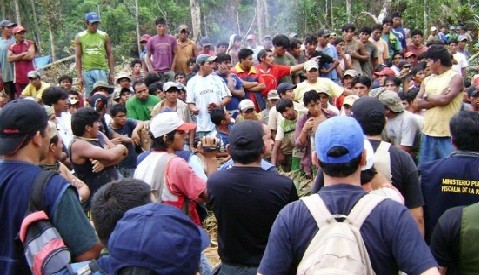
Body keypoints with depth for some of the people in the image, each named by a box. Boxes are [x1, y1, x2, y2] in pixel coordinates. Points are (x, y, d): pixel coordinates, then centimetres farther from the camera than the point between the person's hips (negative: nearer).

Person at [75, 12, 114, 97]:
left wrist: (112, 73, 2)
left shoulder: (104, 36, 7)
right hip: (87, 71, 1)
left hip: (102, 70, 0)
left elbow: (110, 55, 9)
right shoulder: (80, 37, 6)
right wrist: (79, 76, -1)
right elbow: (78, 57, 6)